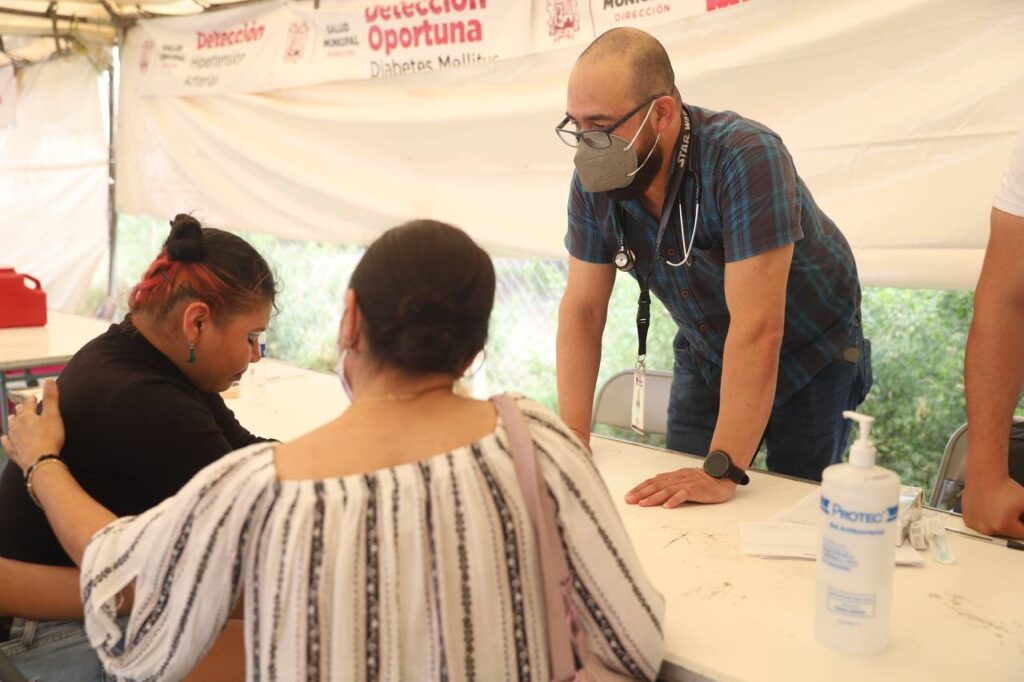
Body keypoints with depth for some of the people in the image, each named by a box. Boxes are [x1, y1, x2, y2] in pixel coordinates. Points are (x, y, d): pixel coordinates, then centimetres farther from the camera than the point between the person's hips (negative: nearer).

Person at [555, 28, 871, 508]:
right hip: (704, 356, 5)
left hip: (808, 356, -4)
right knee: (674, 510, 7)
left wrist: (723, 472, -37)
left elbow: (757, 329, -37)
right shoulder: (594, 180, -17)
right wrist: (573, 439, -17)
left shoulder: (744, 159, -34)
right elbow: (582, 309, -11)